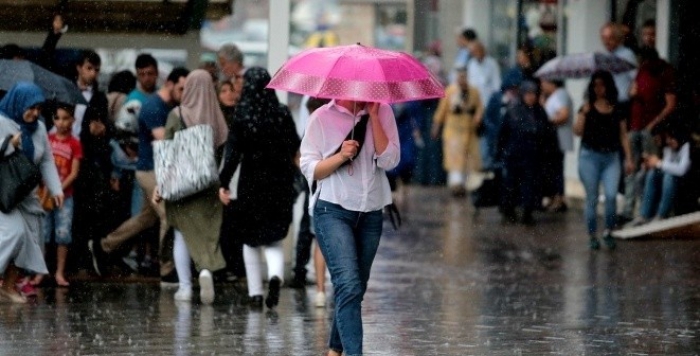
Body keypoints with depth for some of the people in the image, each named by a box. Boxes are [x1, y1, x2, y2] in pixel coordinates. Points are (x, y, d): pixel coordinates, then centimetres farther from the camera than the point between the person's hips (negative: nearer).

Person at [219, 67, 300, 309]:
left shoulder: (241, 116, -7)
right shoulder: (283, 114, -2)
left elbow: (233, 153, -11)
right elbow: (295, 148, 2)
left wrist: (224, 183, -9)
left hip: (251, 183, -1)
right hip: (280, 184, 1)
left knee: (251, 240, 13)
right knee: (274, 238, 11)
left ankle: (255, 293, 10)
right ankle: (276, 275, -18)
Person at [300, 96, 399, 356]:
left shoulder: (382, 112, 3)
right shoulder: (322, 117, -2)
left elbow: (389, 160, -8)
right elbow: (309, 168, -2)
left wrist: (373, 115, -11)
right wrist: (340, 156, -19)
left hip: (370, 213, 4)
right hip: (333, 210, -4)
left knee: (355, 288, 13)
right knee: (349, 285, -19)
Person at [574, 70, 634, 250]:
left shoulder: (617, 110, 8)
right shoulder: (587, 108, 3)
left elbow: (623, 135, 11)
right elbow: (578, 131, -6)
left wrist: (628, 158, 5)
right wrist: (584, 113, -17)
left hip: (611, 157, 1)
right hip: (590, 156, -1)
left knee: (611, 195, -15)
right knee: (592, 198, 1)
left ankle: (608, 232, 2)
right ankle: (592, 236, 11)